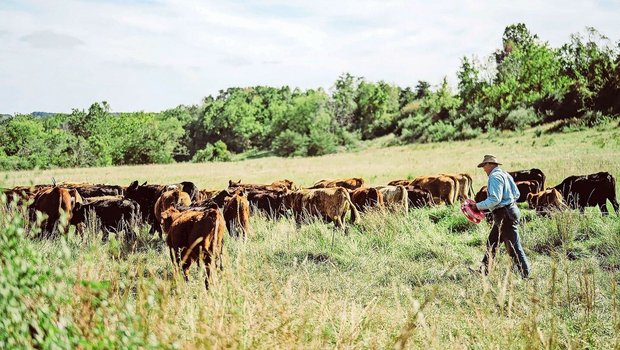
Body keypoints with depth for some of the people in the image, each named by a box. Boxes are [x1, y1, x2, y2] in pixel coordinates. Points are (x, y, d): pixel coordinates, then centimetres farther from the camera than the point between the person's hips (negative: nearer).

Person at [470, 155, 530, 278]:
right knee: (491, 243, 15)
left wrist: (478, 206, -16)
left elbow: (495, 199, -24)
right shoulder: (505, 174, 16)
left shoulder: (495, 177, -16)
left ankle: (526, 276, -2)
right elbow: (516, 194, 17)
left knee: (513, 247, -6)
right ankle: (483, 271, 21)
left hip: (505, 216, -11)